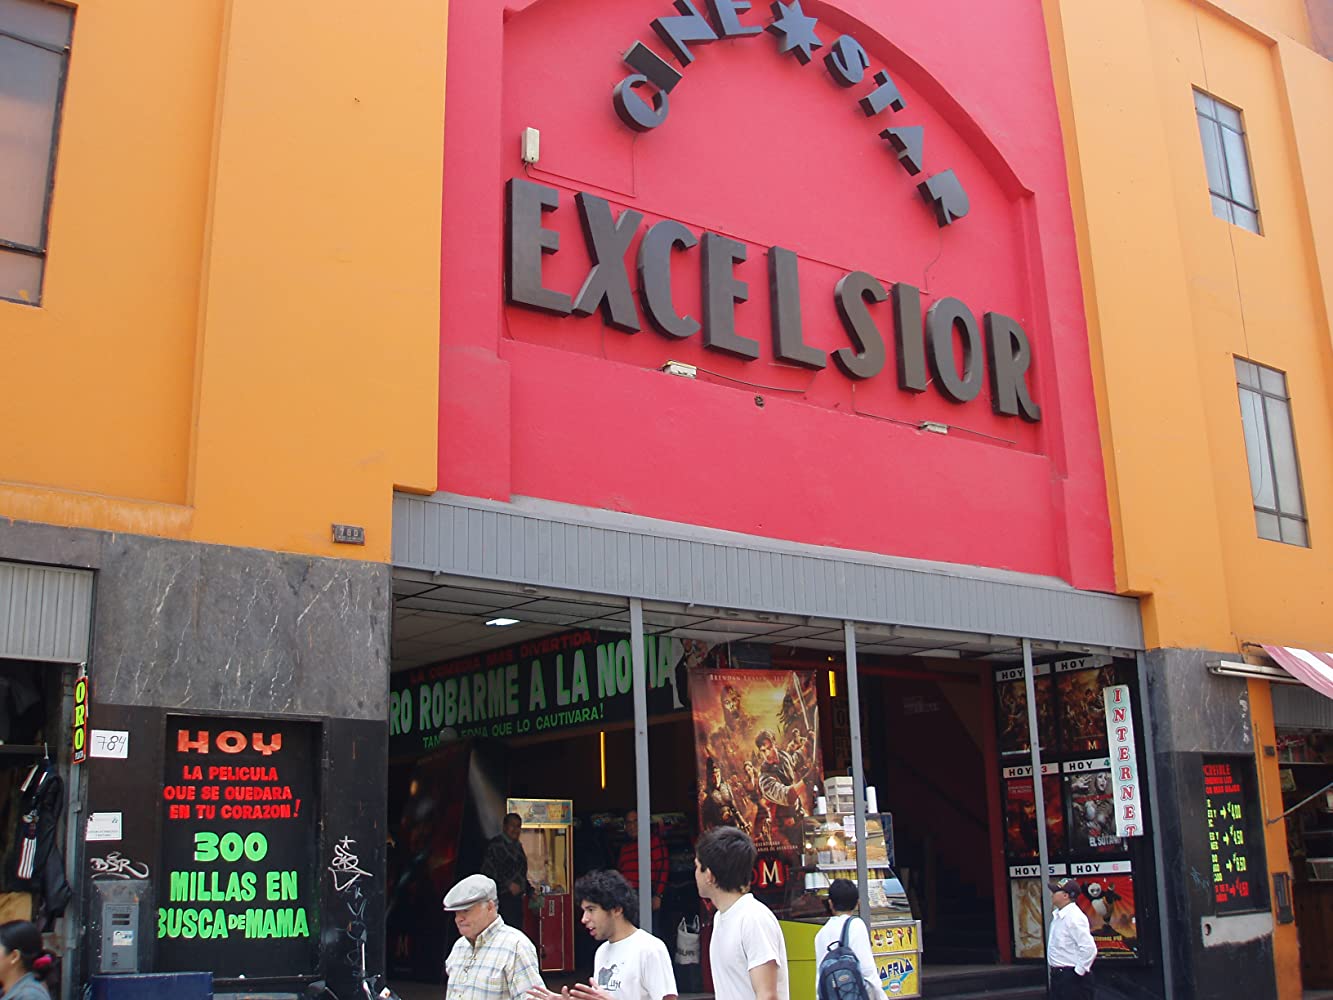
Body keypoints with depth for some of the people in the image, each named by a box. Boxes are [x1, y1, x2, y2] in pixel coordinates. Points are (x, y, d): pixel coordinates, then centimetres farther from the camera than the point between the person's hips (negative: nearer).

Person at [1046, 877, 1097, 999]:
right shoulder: (1057, 915, 10)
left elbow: (1089, 949, -25)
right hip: (1058, 974, 9)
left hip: (1072, 977, -9)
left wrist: (1079, 972, -18)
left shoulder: (1074, 917, -19)